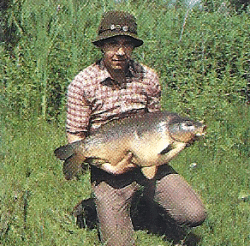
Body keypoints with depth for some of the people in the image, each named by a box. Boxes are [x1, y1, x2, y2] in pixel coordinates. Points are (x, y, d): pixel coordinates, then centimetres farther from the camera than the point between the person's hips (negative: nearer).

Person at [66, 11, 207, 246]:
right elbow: (75, 137, -7)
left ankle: (149, 194, 17)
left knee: (194, 215, -12)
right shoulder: (82, 84, -11)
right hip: (107, 167, -3)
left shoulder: (148, 78, -1)